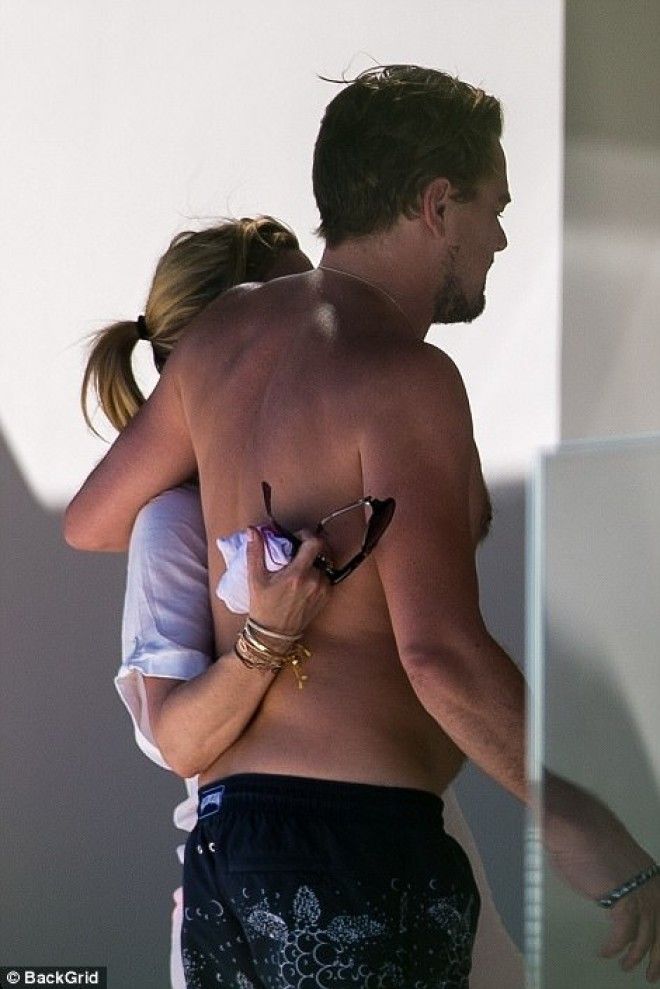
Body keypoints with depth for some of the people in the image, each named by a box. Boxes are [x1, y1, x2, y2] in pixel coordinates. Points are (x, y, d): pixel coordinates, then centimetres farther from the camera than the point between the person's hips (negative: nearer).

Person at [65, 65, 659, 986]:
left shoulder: (225, 335, 12)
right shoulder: (402, 375, -12)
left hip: (221, 837, 8)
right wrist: (571, 819, -9)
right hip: (358, 849, -8)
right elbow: (443, 653, -20)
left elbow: (91, 522, 27)